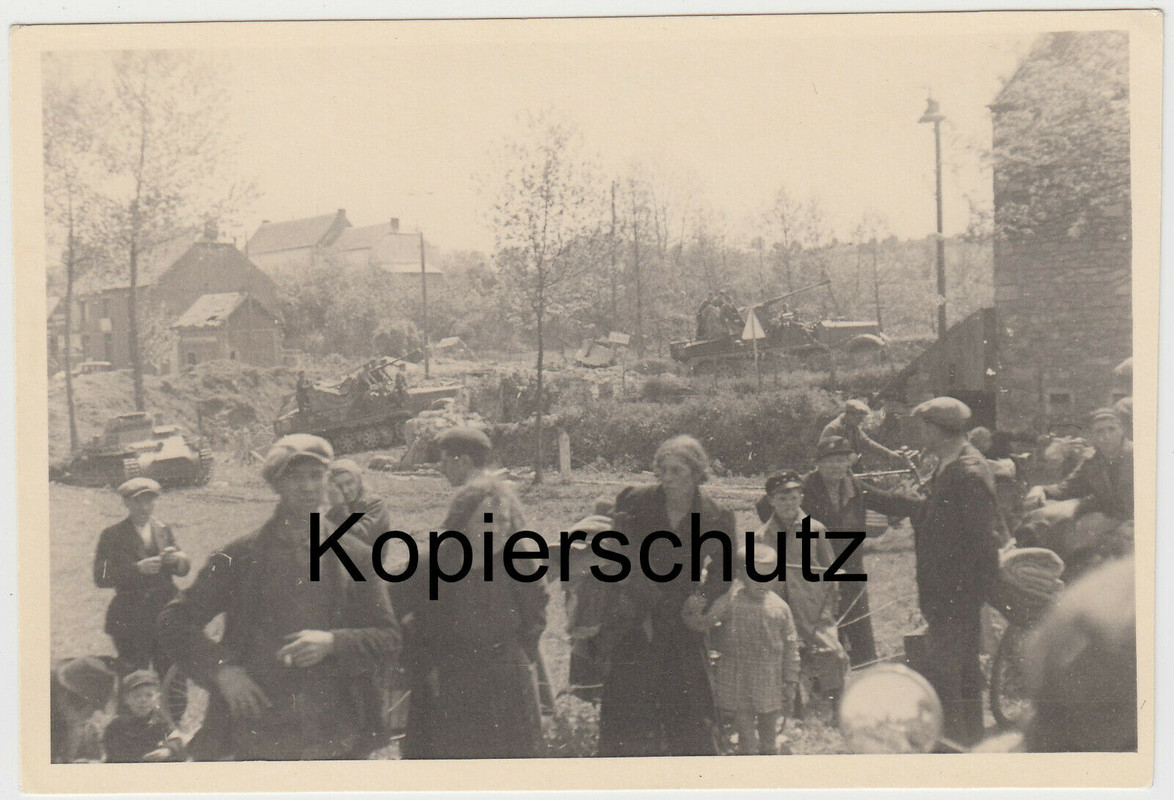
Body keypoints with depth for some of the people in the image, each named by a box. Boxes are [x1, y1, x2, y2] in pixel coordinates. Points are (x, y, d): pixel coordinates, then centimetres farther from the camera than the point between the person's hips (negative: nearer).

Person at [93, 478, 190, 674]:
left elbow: (184, 569, 9)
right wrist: (137, 569, -22)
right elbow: (101, 578, -11)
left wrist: (176, 558, -14)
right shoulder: (112, 536, -1)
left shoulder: (163, 531, 12)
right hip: (130, 619, -4)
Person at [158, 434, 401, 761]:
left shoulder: (354, 559, 9)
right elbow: (174, 622, 8)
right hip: (257, 742, -1)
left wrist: (333, 643, -11)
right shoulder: (238, 557, 5)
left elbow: (389, 639, 7)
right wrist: (221, 670, -7)